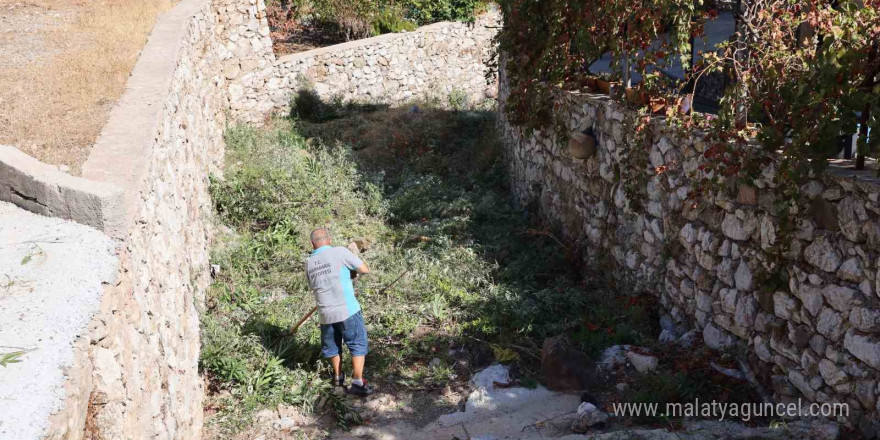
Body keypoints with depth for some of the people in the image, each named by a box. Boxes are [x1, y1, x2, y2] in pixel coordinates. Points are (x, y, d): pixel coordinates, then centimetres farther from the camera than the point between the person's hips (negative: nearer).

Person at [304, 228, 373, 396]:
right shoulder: (340, 252, -9)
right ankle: (358, 382, 7)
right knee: (358, 345, 9)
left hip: (325, 313, 5)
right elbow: (365, 269, -6)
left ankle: (338, 376, 38)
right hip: (348, 310, -4)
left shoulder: (308, 263, 7)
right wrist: (352, 272, 14)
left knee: (332, 346, 24)